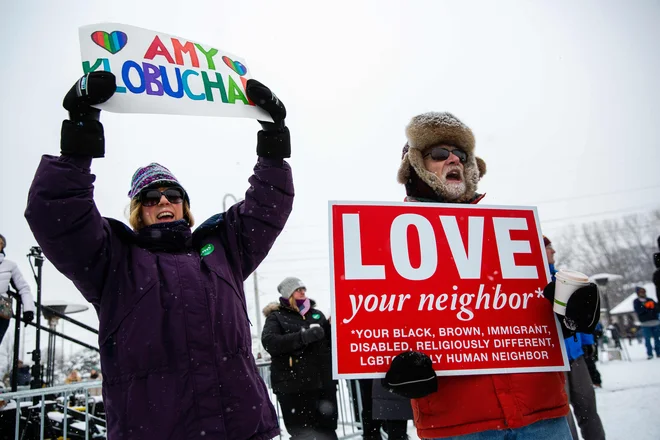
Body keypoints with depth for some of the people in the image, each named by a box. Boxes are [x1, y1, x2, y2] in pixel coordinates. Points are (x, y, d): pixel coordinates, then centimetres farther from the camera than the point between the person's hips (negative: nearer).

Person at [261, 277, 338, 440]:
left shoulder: (317, 314, 15)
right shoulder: (276, 317, 2)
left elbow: (331, 340, 21)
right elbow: (269, 342, -16)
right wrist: (303, 336, -26)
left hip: (323, 383, 4)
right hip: (293, 386, -4)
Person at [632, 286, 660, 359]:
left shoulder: (650, 300, 13)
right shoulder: (636, 301, 4)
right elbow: (638, 311, -10)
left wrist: (653, 306, -12)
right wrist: (646, 306, -18)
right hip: (645, 324, -3)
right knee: (647, 339, -4)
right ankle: (649, 354, 0)